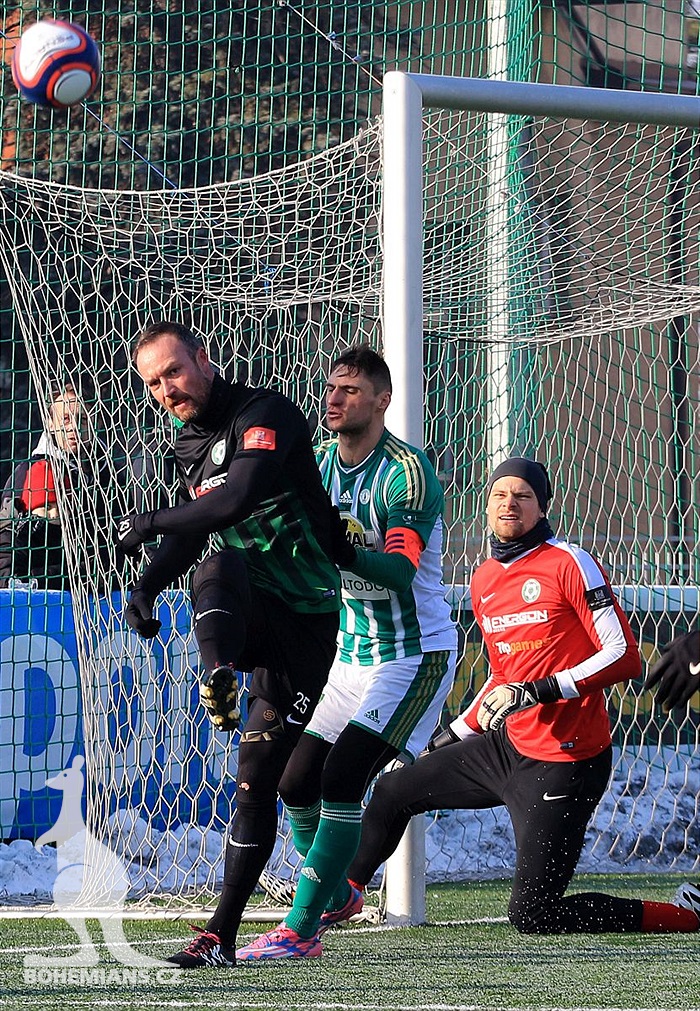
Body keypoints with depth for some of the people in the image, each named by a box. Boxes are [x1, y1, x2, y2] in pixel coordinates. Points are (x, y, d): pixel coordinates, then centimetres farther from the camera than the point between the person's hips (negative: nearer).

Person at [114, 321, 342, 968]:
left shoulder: (266, 414, -11)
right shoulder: (191, 446, 13)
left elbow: (237, 500, -26)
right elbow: (190, 532, 18)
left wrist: (150, 523, -16)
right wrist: (148, 585, -2)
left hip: (304, 622, -5)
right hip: (251, 623, 5)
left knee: (258, 780, -5)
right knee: (216, 564, -31)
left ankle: (223, 934, -4)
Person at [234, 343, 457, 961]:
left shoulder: (407, 471, -18)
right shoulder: (318, 467, 4)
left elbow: (401, 571, -28)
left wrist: (343, 550, -45)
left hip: (415, 655, -7)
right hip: (349, 655, 7)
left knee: (342, 778, -19)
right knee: (297, 781, 4)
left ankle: (301, 929, -17)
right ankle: (337, 896, 29)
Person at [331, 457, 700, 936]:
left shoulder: (570, 564, -11)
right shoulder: (485, 581, 12)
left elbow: (624, 658, -17)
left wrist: (536, 692, -23)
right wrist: (453, 736, 20)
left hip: (564, 762, -8)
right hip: (509, 747, 8)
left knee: (533, 915, -11)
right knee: (392, 793, 19)